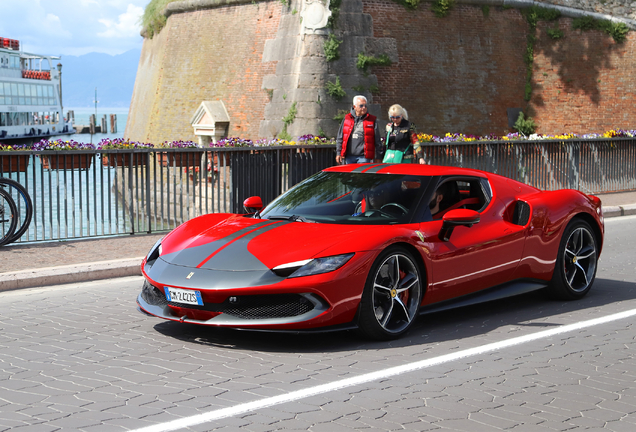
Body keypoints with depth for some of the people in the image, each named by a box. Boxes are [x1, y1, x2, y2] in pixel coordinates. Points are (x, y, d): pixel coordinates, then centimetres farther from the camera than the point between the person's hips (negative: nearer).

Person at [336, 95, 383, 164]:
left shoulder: (372, 120, 5)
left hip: (364, 157, -3)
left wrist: (378, 157, 5)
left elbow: (377, 140, 7)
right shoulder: (347, 119, 10)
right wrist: (338, 153, 7)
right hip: (349, 156, 3)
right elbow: (340, 138, 13)